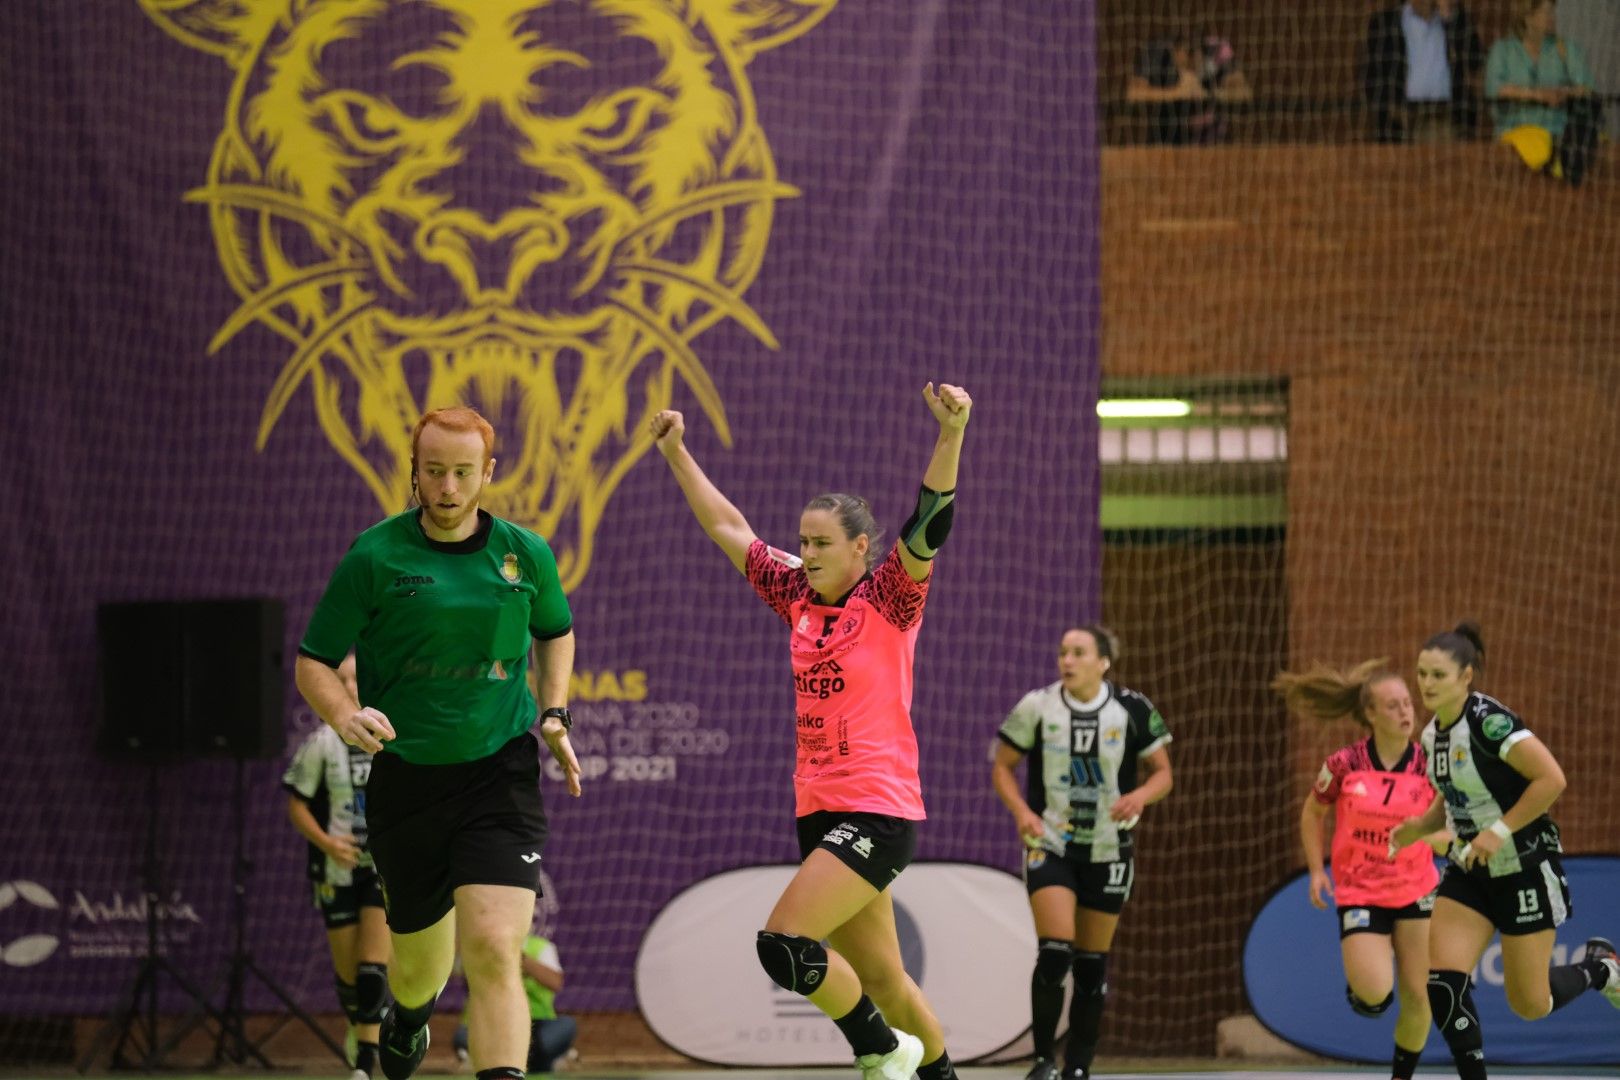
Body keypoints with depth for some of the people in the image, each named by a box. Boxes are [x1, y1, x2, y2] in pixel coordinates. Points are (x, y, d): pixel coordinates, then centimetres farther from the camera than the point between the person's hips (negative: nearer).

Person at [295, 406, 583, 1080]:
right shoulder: (374, 557, -5)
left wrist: (554, 714, 10)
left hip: (499, 776, 0)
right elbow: (313, 664, -1)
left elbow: (555, 631, 24)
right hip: (404, 778, 0)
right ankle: (406, 1017, 53)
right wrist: (346, 717, -21)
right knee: (419, 961, 16)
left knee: (492, 952, -20)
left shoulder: (524, 554, 2)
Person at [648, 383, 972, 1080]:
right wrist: (676, 454, 21)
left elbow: (928, 526, -20)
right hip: (818, 810, 7)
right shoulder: (799, 598, 12)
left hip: (878, 811, -7)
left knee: (784, 942, -18)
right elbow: (729, 529, 20)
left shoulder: (888, 598, -5)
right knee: (878, 977, 9)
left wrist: (951, 435, -33)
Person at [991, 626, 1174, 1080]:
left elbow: (1162, 773, 2)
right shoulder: (1037, 707, -6)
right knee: (1055, 953, -16)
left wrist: (1139, 796, -20)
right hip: (1050, 845, -1)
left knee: (1093, 964, 7)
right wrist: (1021, 811, -15)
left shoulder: (1132, 710, -5)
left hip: (1108, 851, 1)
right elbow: (1002, 767, 3)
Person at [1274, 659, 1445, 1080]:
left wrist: (1430, 837, -22)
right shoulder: (1344, 764, -10)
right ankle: (1357, 983, 21)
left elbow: (1448, 829, 0)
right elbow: (1313, 813, 7)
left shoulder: (1426, 765, -8)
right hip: (1359, 893, -2)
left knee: (1418, 996, -1)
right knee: (1375, 995, -18)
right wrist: (1316, 870, -1)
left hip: (1416, 891, 2)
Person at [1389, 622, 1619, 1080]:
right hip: (1469, 871, 7)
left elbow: (1552, 778, -26)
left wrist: (1501, 831, -26)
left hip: (1524, 869, -7)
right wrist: (1419, 826, -1)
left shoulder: (1490, 722, -22)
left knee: (1530, 1005, 2)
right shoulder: (1433, 735, 3)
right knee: (1442, 982, -11)